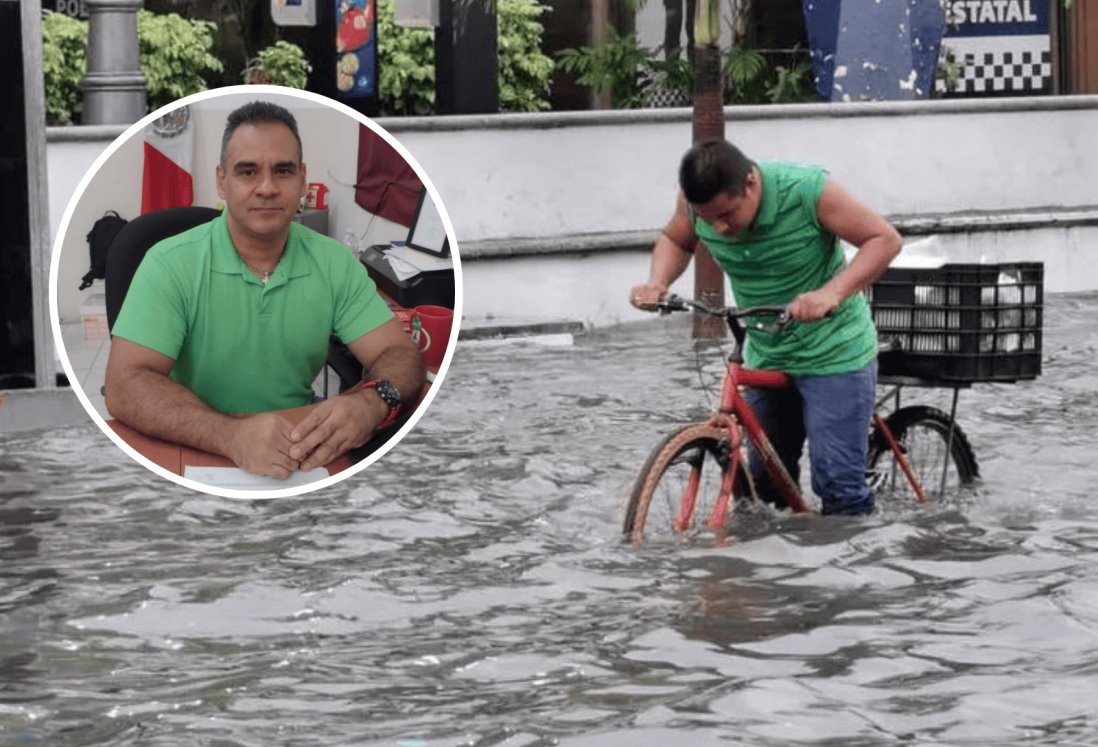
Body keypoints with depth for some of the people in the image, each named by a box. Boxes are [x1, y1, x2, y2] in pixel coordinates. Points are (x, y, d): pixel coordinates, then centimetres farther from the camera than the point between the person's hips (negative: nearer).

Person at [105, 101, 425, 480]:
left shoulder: (334, 263, 3)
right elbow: (125, 387, -18)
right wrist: (231, 435, -35)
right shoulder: (171, 264, -9)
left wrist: (371, 402, -27)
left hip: (304, 465, 3)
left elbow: (400, 355, -1)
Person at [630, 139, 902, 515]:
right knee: (765, 484, 12)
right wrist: (657, 283, -13)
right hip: (766, 358, 5)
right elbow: (674, 241, 9)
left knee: (840, 485, -10)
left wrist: (831, 294, -36)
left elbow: (885, 239, -21)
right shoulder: (699, 201, -13)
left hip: (834, 355, -5)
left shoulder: (807, 190, -26)